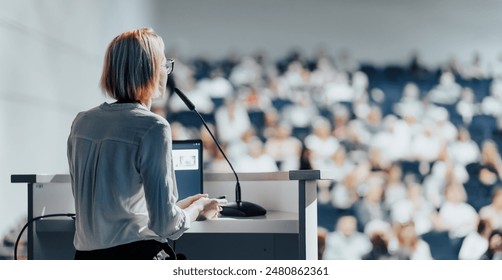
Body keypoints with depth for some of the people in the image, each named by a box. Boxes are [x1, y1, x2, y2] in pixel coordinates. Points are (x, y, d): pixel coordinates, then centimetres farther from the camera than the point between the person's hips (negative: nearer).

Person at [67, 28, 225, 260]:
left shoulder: (81, 123, 10)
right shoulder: (152, 128, -12)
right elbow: (165, 224, -14)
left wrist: (180, 205, 25)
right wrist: (199, 208, 8)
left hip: (86, 257, 7)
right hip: (135, 256, -7)